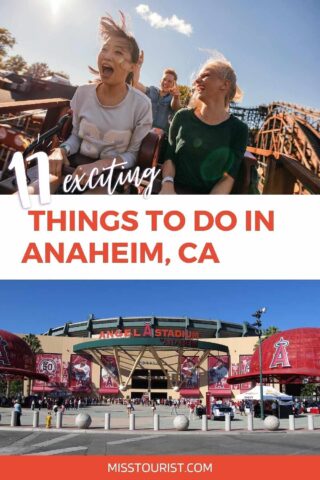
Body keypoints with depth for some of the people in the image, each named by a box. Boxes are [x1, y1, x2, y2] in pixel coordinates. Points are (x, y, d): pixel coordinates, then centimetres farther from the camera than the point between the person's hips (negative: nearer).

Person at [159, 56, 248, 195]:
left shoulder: (238, 129, 3)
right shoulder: (183, 117, 9)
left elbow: (228, 178, -2)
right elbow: (169, 157, 7)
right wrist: (167, 185, -14)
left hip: (210, 194, -1)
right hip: (175, 190, 1)